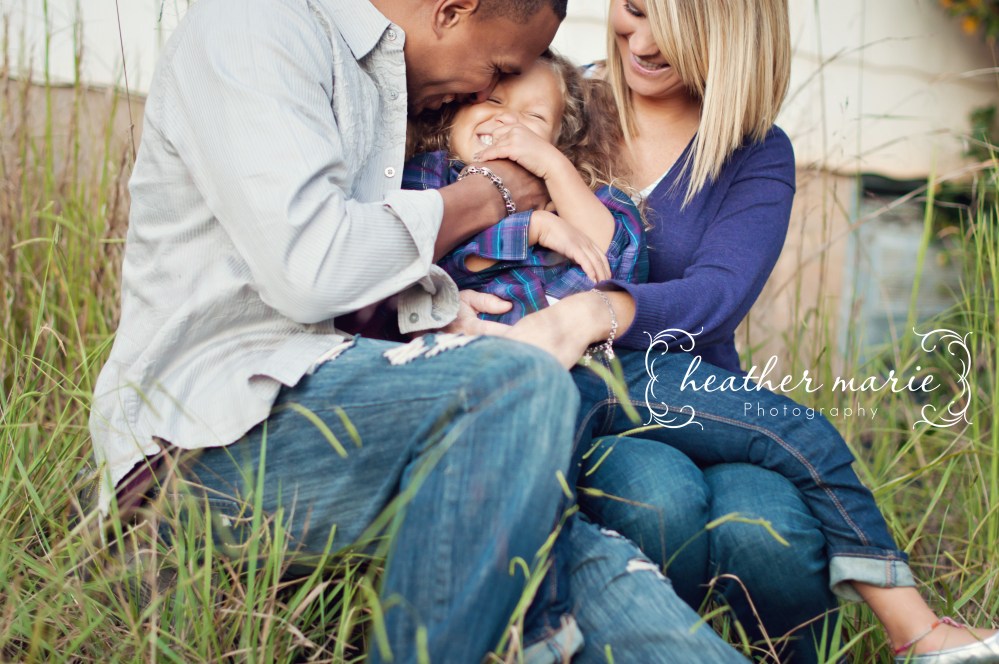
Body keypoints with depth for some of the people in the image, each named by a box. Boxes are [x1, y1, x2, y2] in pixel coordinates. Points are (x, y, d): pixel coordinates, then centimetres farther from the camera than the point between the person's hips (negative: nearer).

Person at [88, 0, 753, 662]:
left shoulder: (378, 79, 23)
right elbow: (307, 271, -19)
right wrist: (484, 199, -5)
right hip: (209, 421, -8)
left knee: (579, 553, -16)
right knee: (519, 385, -30)